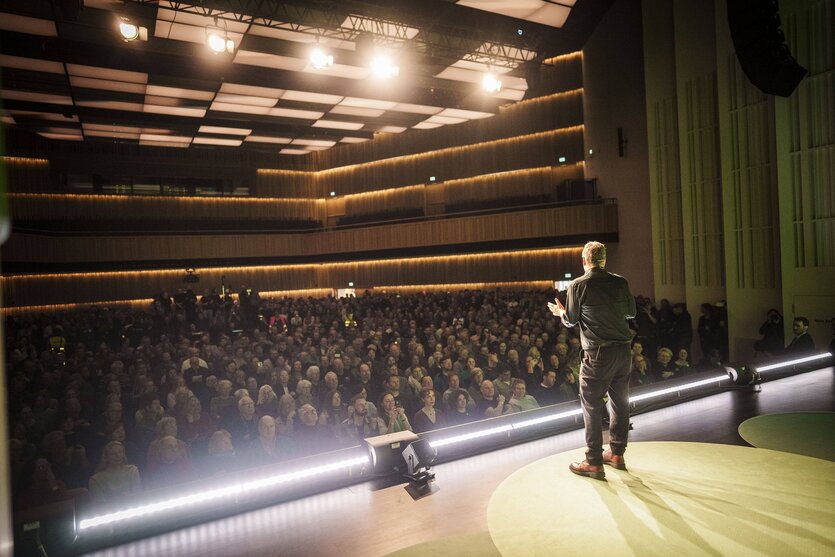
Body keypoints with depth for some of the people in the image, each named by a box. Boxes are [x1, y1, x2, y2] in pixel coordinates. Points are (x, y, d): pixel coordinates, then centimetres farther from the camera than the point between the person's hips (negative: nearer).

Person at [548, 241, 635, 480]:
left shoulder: (578, 285, -8)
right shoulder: (620, 282, 3)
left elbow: (570, 320, -1)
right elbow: (631, 312, 14)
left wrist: (560, 311, 20)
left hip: (597, 354, -5)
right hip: (624, 351, 5)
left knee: (591, 406, 3)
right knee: (620, 402, 16)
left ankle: (594, 462, 7)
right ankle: (617, 453, 28)